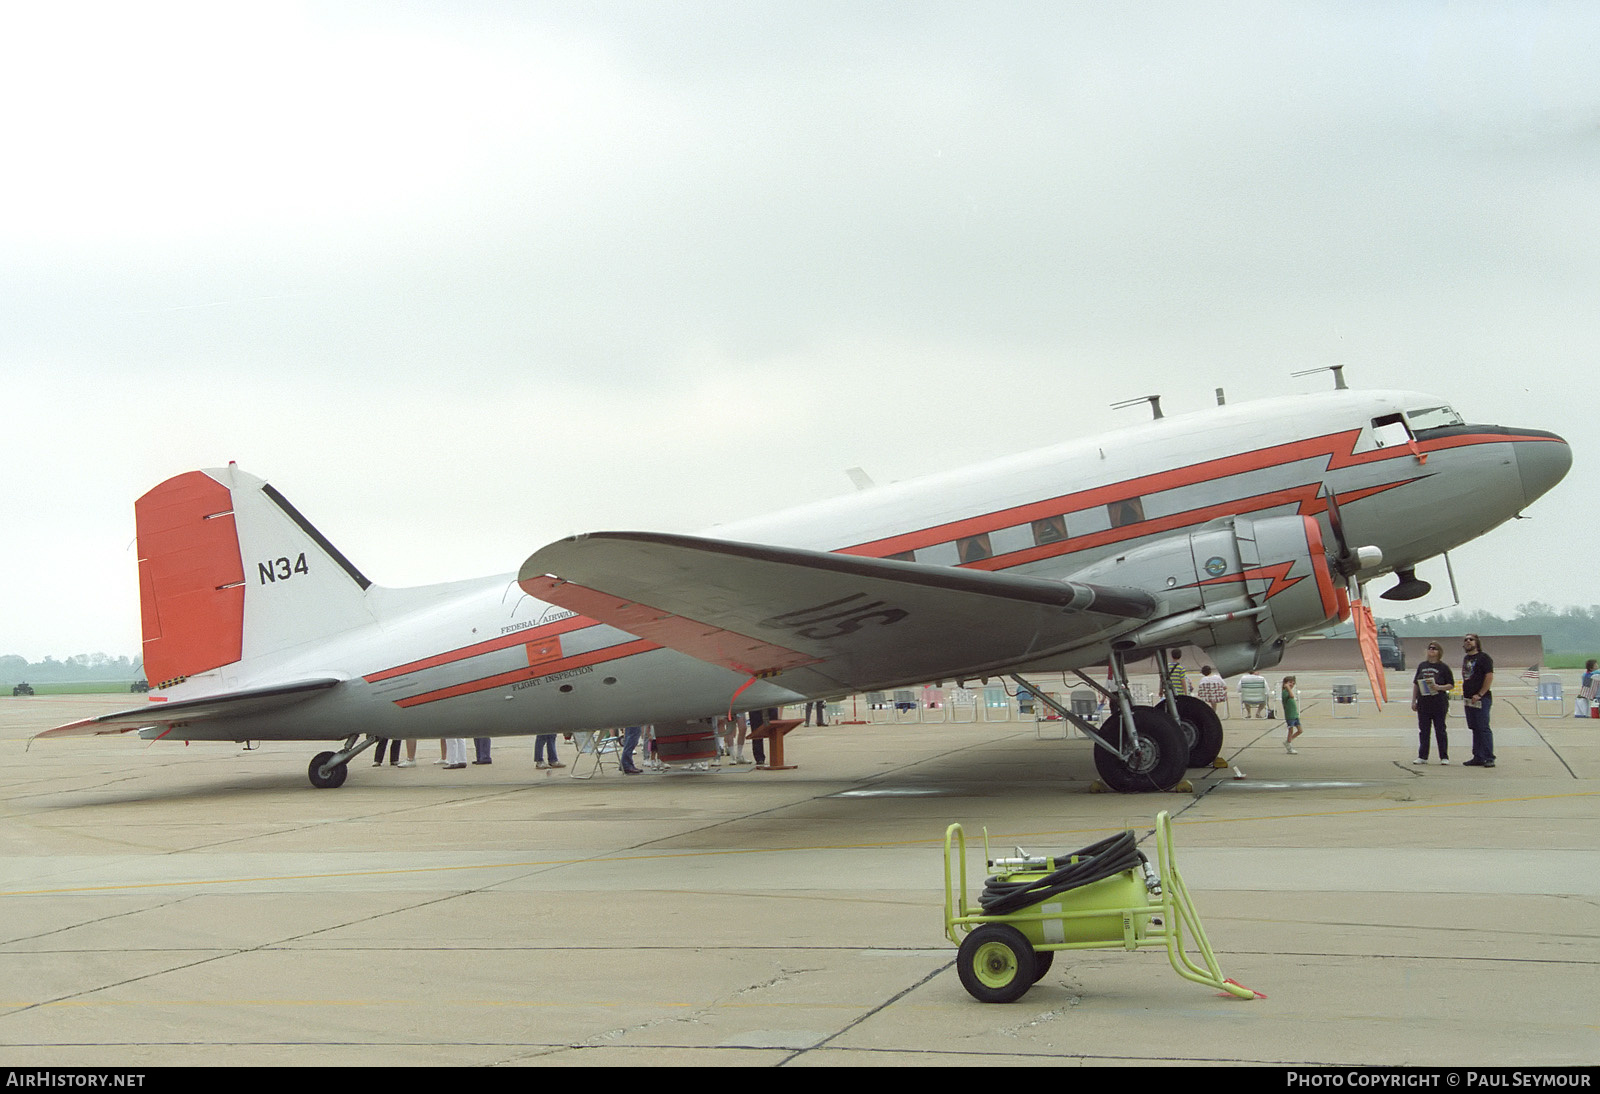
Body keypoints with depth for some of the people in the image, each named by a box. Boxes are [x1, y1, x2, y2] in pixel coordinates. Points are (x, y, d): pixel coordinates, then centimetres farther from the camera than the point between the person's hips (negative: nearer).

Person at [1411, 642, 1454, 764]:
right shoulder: (1422, 666, 12)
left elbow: (1451, 685, -3)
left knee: (1440, 730, -1)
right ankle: (1422, 756, 12)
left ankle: (1444, 757, 4)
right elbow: (1415, 684, 14)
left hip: (1439, 703, -4)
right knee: (1423, 730, 6)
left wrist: (1438, 687, -20)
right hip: (1423, 702, 4)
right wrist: (1413, 701, 9)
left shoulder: (1443, 667, -2)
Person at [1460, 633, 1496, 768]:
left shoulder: (1483, 658, -7)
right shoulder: (1466, 659, 17)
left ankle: (1489, 758, -7)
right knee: (1475, 729, 10)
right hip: (1468, 700, 8)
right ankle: (1478, 758, 13)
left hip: (1481, 699, -8)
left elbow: (1489, 677, -14)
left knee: (1483, 729, -9)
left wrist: (1479, 694, -18)